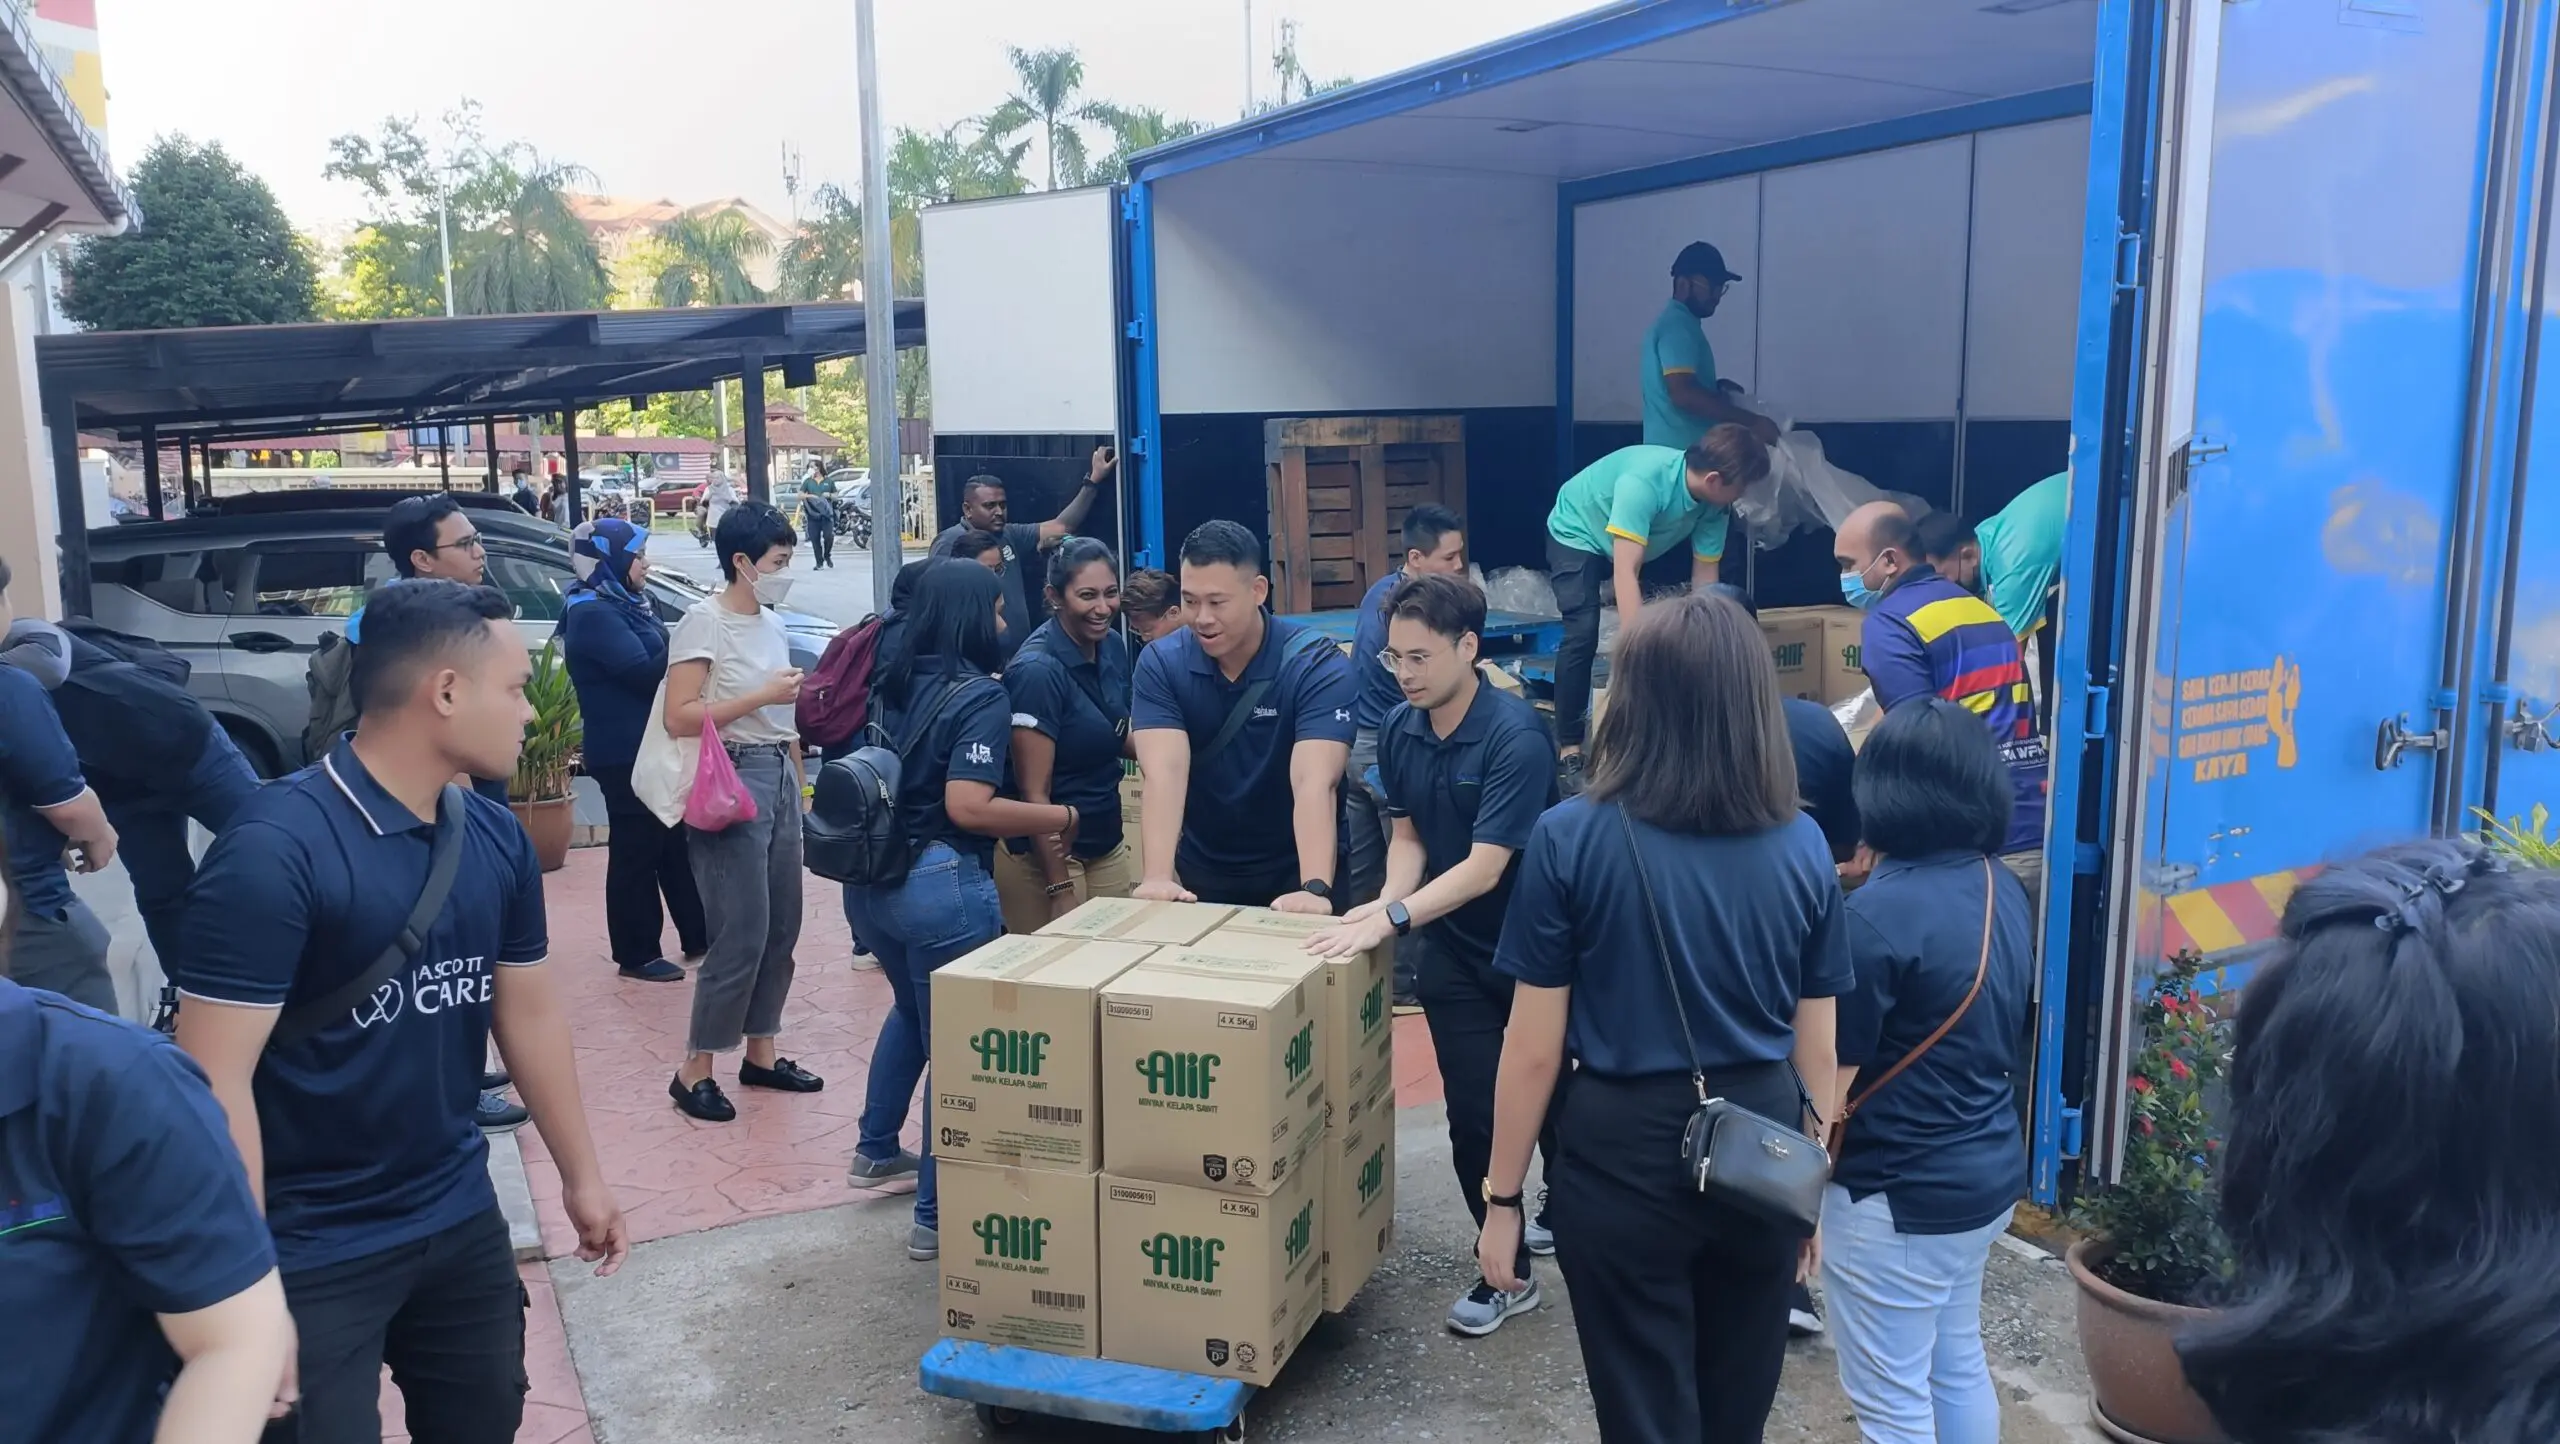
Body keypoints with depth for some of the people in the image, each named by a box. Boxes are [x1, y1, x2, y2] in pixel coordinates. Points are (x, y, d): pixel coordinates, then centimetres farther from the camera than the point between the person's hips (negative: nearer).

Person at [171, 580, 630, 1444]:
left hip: (461, 1220, 7)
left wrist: (581, 1174, 15)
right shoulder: (275, 849, -21)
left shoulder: (497, 839, 0)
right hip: (314, 1252, -6)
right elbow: (216, 1078, -21)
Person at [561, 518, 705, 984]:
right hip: (625, 754, -9)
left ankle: (697, 936, 25)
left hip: (656, 745, 9)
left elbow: (660, 662, 16)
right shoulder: (592, 613, -15)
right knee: (636, 849, -1)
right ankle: (636, 955, 9)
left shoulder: (627, 602, 14)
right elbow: (644, 673, -22)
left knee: (677, 841, 15)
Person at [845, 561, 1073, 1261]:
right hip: (941, 885, -8)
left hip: (870, 880, 8)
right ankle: (935, 1216, 13)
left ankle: (878, 1149, 43)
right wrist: (1060, 818, -13)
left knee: (913, 1008, 31)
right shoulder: (981, 696, -14)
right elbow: (967, 807, -24)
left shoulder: (891, 682, 10)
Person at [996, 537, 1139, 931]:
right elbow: (1033, 792, -19)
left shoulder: (1114, 646, 1)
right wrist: (1060, 890, -19)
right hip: (1043, 856, -7)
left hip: (1108, 846, 7)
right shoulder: (1037, 670, -21)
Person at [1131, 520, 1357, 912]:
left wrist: (1315, 888, -45)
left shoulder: (1317, 664, -20)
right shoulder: (1160, 663, -13)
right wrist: (1158, 877, -40)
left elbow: (1313, 782, -32)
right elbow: (1164, 773, -26)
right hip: (1203, 871, 2)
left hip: (1294, 870, -2)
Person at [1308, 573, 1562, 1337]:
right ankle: (1509, 1271, 20)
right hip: (1453, 951, 4)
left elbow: (1485, 866, -30)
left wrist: (1393, 917, -38)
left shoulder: (1516, 735, -26)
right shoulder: (1398, 729, -7)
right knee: (1474, 1113, 4)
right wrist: (1388, 903, -17)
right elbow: (1408, 834, 2)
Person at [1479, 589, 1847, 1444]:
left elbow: (1534, 1049, -11)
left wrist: (1503, 1196, 0)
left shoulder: (1571, 839, -13)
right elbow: (1818, 1045, 3)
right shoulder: (1803, 847, -4)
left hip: (1627, 1152, -3)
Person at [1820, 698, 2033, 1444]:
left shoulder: (1879, 913, -24)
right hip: (1989, 1168, 8)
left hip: (1898, 1193, -8)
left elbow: (1832, 1080, -18)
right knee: (1959, 1364, 24)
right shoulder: (2003, 891, 0)